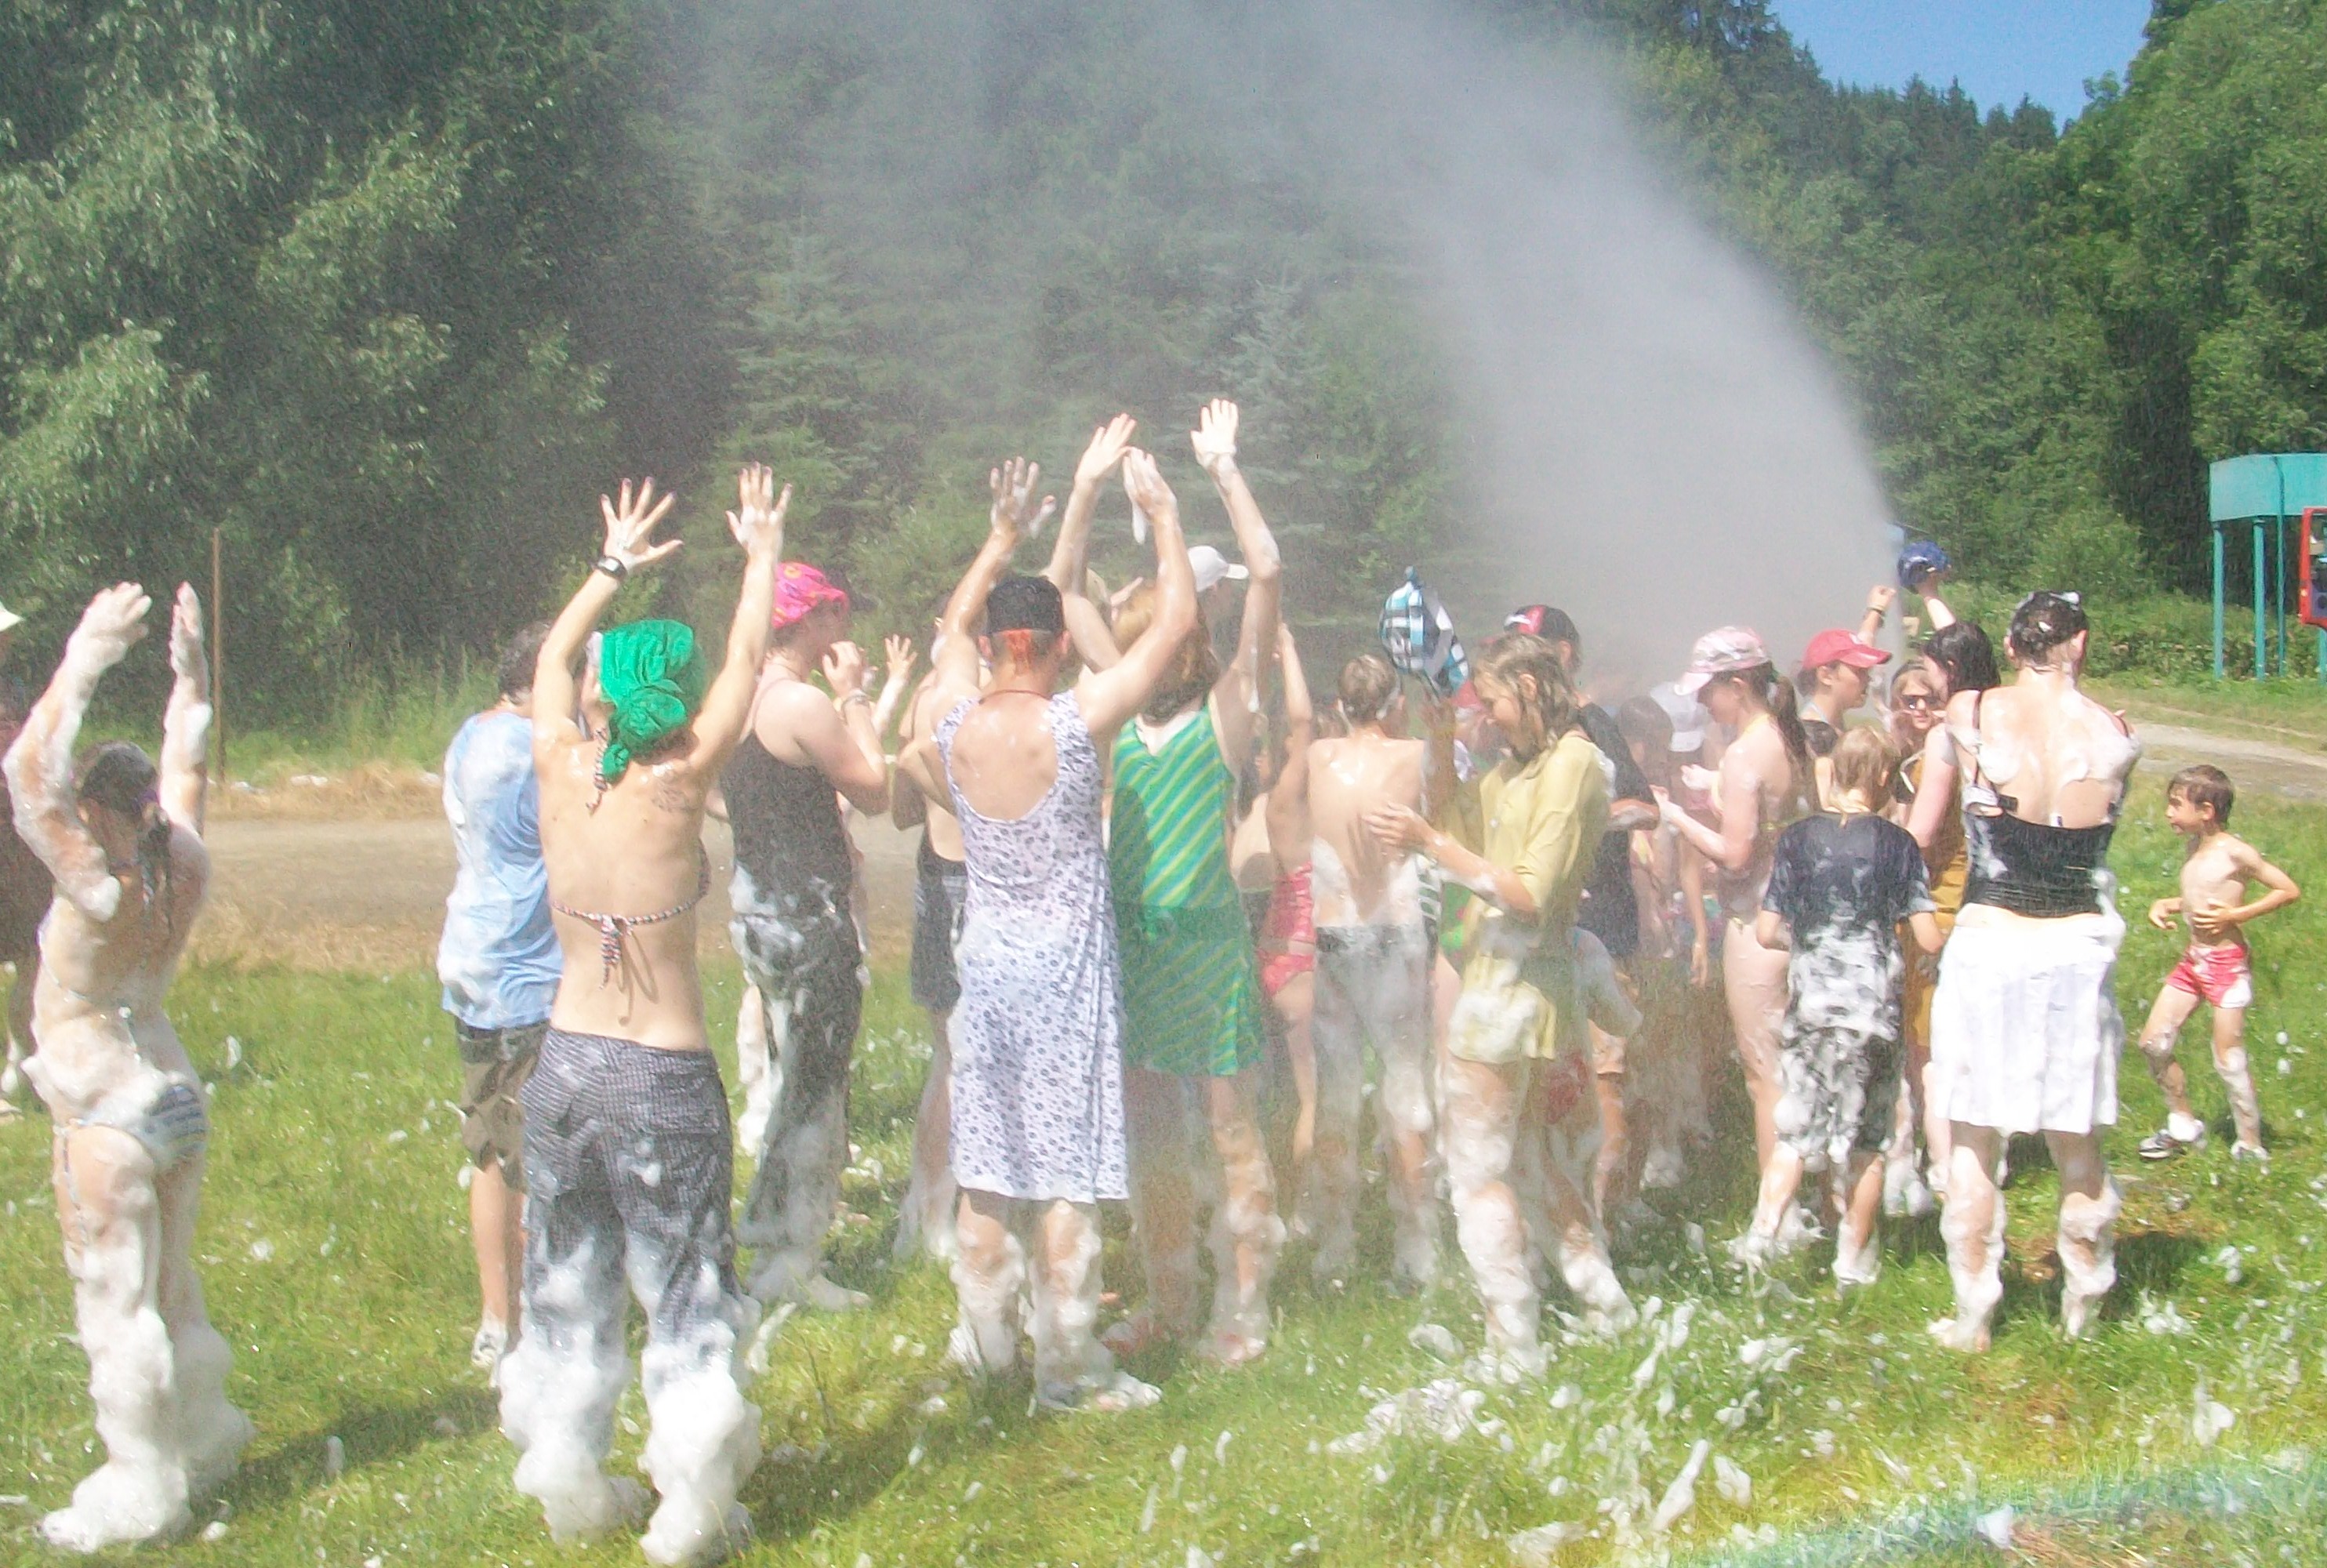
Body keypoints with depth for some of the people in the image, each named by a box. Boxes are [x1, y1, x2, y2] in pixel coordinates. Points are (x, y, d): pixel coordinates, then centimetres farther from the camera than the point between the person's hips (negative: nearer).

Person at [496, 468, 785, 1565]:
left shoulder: (560, 768, -3)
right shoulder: (676, 786, -13)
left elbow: (553, 658, 17)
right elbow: (747, 663, 0)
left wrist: (613, 568, 30)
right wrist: (762, 553, 15)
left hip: (564, 1059, 5)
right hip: (663, 1072, -4)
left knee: (567, 1276, 17)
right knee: (683, 1283, 8)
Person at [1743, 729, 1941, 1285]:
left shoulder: (1797, 838, 0)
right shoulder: (1897, 844, -3)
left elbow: (1766, 932, 1)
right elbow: (1929, 940, -6)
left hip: (1809, 1004, 1)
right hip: (1873, 1005, -1)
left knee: (1798, 1126, 9)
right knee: (1867, 1135, 10)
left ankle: (1764, 1230, -8)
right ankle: (1854, 1257, 18)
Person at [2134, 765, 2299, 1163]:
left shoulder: (2234, 852, -16)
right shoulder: (2192, 848, 7)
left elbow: (2289, 890, -13)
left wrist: (2236, 915, -19)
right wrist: (2168, 905, 4)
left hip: (2228, 963, -8)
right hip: (2192, 961, 8)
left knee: (2228, 1058, -3)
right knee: (2153, 1042, 5)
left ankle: (2251, 1146, 9)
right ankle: (2183, 1124, 20)